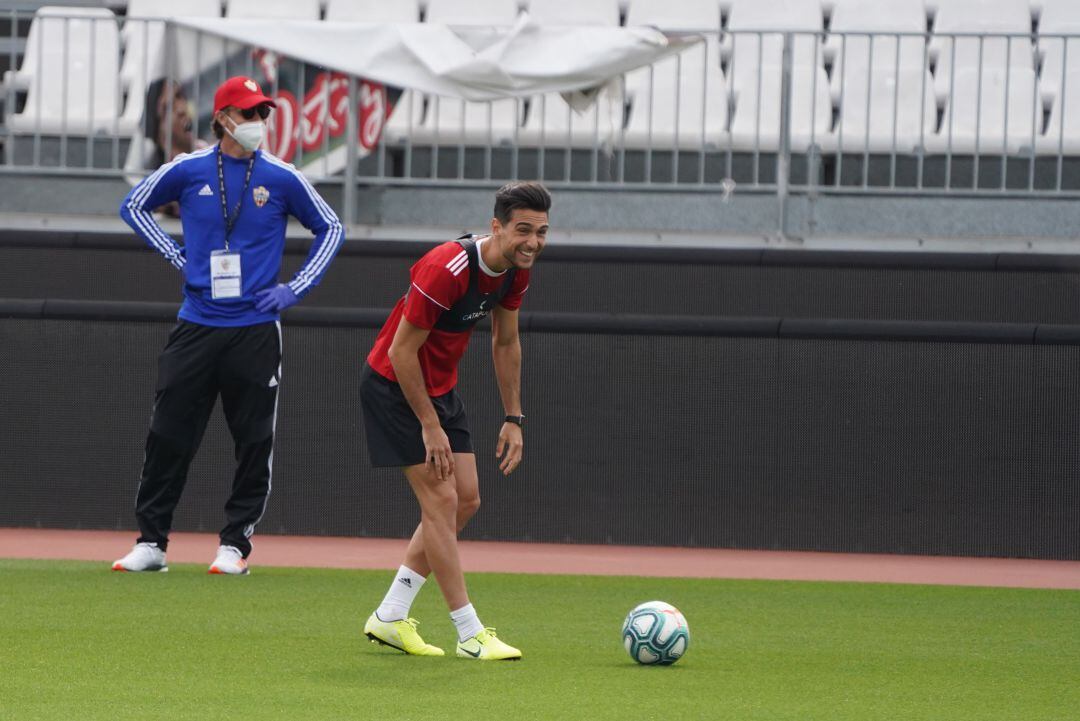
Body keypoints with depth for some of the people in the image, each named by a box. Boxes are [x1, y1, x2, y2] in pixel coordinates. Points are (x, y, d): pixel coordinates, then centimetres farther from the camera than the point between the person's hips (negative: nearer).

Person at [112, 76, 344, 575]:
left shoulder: (281, 178, 0)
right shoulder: (188, 171, 1)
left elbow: (330, 229, 10)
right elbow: (134, 205, 15)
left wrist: (296, 289, 2)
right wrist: (176, 256, 5)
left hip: (256, 327, 0)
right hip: (196, 324, 0)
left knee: (254, 441, 0)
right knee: (169, 435, 0)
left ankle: (235, 543, 9)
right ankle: (151, 542, 7)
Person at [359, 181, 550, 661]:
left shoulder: (515, 271, -4)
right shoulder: (447, 270, -30)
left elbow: (506, 343, 11)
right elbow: (401, 351, -25)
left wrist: (513, 419, 9)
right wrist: (429, 426, -21)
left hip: (440, 387, 9)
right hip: (393, 386, -9)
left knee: (466, 500, 5)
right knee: (441, 500, -12)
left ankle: (389, 618, 13)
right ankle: (470, 634, -8)